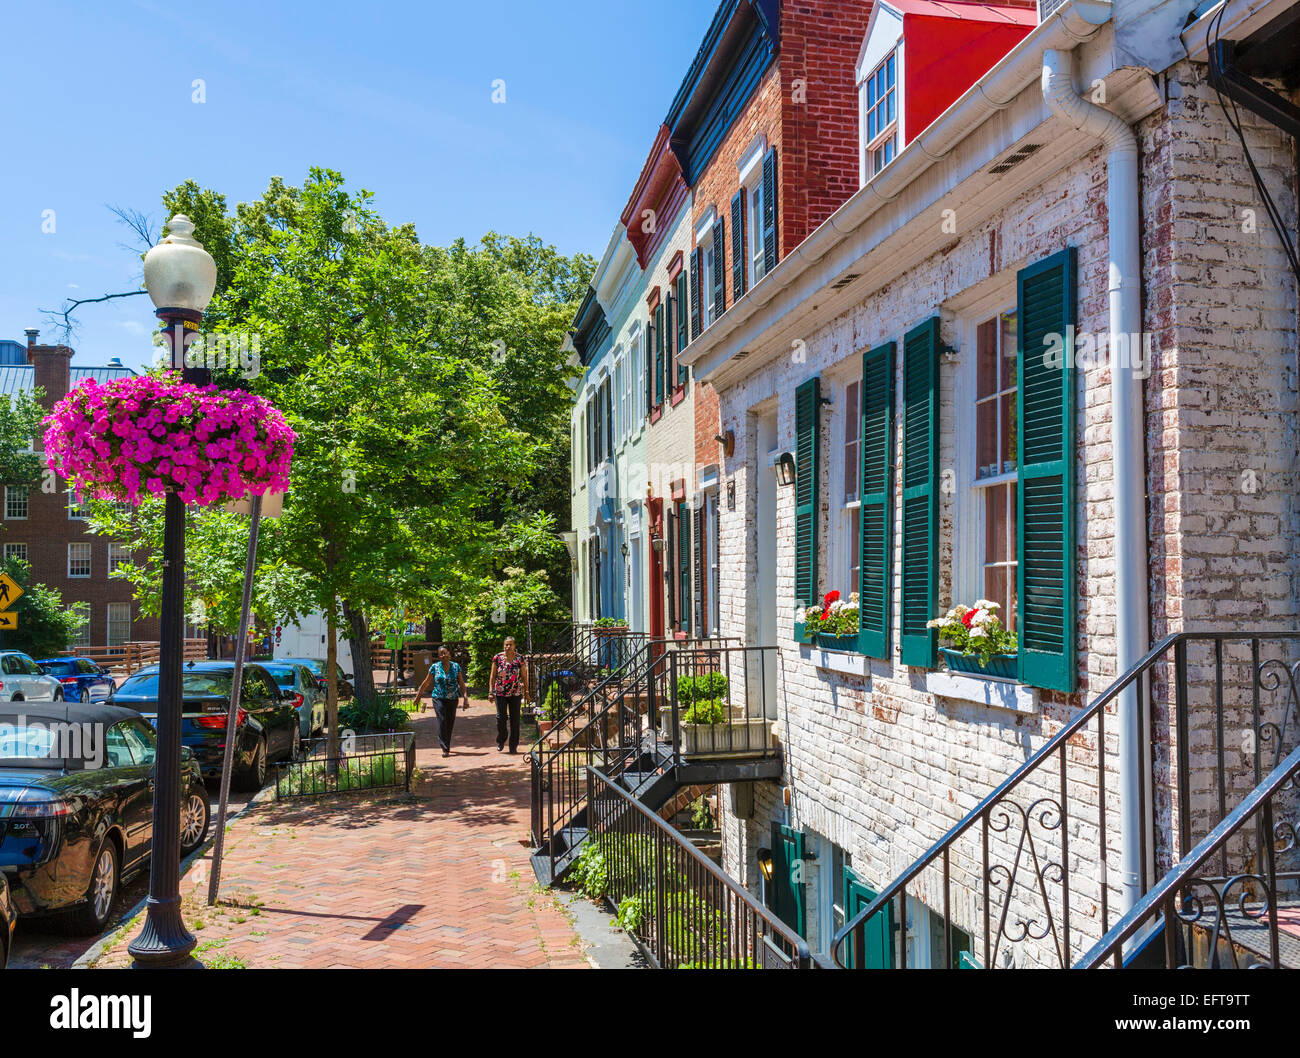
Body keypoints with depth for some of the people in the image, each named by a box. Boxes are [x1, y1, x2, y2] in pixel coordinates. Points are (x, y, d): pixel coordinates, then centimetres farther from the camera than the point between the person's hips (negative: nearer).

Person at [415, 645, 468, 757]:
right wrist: (418, 696, 14)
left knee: (450, 723, 7)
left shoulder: (456, 667, 4)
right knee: (442, 721, -14)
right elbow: (426, 684, 10)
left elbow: (461, 684, 5)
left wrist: (466, 698, -5)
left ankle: (447, 745, 27)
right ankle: (445, 749, -15)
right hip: (439, 698, -2)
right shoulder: (434, 667, 0)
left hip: (453, 699, 2)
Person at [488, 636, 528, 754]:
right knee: (501, 717, -6)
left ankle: (513, 746, 11)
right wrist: (491, 691, -3)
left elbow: (524, 676, 6)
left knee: (514, 719, 2)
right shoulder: (497, 658, -1)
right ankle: (501, 740, 20)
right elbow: (492, 676, 2)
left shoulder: (519, 659, 1)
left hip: (516, 693, 1)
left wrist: (526, 691, 4)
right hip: (500, 693, -1)